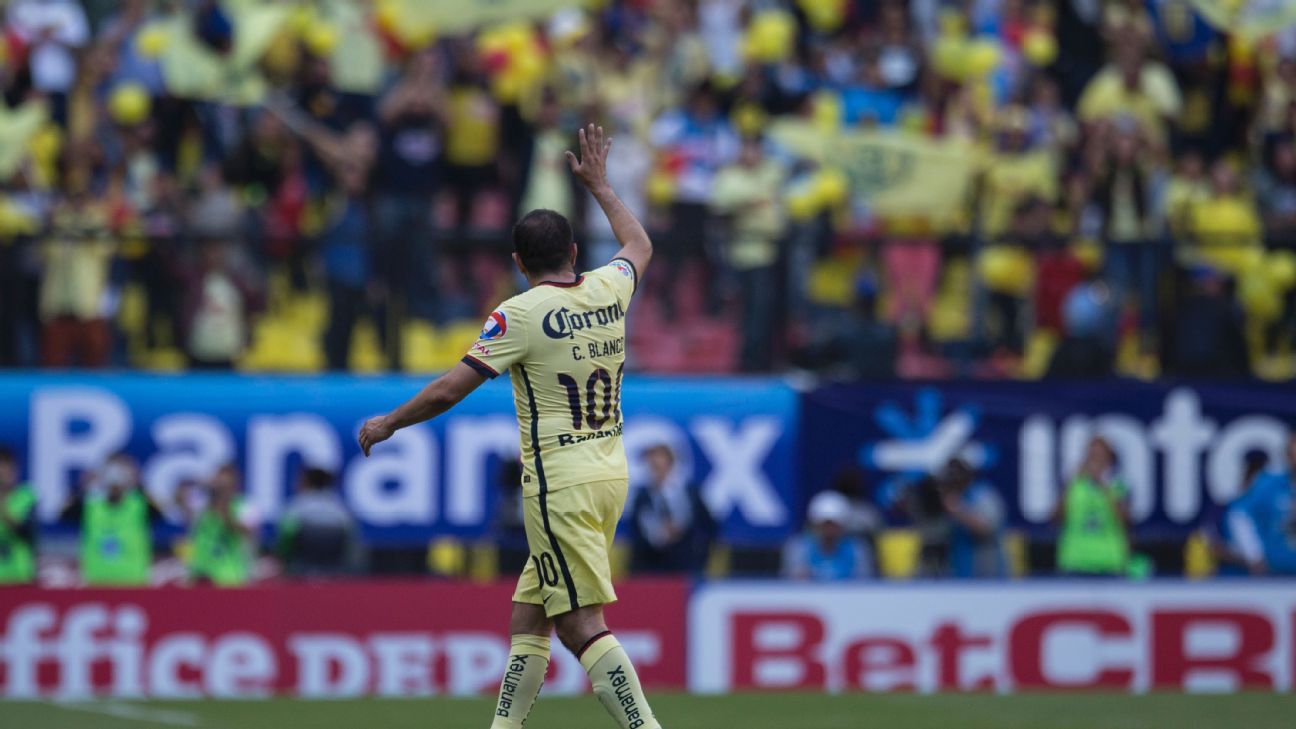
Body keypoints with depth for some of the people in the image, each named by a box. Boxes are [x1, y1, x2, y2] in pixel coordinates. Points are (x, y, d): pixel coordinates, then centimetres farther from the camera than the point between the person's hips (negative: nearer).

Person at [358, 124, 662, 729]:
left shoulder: (521, 315, -11)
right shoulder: (608, 291, 6)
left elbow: (450, 390, -11)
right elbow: (639, 245, 30)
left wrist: (387, 424, 3)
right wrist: (598, 185, 41)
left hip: (560, 484, -7)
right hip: (610, 473, 7)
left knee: (582, 627, -11)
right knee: (528, 616, 14)